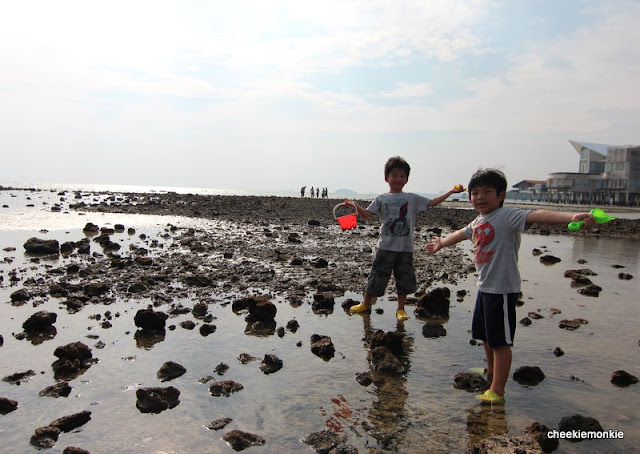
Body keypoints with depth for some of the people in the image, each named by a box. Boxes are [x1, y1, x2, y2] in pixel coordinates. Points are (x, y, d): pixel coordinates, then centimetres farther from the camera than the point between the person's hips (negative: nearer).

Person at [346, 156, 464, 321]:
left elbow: (432, 202, 5)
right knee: (376, 276, 4)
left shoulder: (412, 199, 6)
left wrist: (451, 191, -1)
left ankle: (401, 309, 24)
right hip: (386, 247, -1)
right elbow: (366, 213, -3)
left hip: (406, 248, 2)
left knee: (404, 279, 9)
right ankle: (366, 304, 22)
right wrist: (354, 204, -20)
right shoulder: (381, 199, 2)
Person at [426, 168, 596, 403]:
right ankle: (491, 372, 45)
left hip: (503, 289, -9)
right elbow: (461, 234, 31)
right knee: (484, 335, 24)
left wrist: (570, 216, -50)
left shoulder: (507, 216, -16)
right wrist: (441, 243, 48)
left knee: (500, 341, -1)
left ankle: (497, 391, 10)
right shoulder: (478, 222, 10)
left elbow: (536, 215, -34)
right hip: (484, 287, 9)